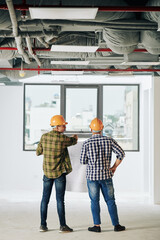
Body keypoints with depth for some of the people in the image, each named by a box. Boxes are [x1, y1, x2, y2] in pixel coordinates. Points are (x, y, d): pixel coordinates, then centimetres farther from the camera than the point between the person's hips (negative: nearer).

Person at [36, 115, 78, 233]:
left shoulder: (44, 137, 0)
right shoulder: (62, 138, -13)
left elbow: (38, 152, 9)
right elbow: (73, 141, 8)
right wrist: (75, 137, 32)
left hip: (47, 172, 4)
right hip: (60, 173, -4)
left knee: (45, 198, 9)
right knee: (60, 199, -1)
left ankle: (43, 225, 12)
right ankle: (63, 225, 3)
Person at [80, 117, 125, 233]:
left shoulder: (86, 143, -7)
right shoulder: (109, 140, -2)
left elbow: (83, 161, -3)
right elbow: (121, 153, -5)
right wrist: (115, 166, 4)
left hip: (92, 175, -1)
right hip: (106, 175, 1)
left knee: (95, 201, 7)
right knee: (110, 201, 9)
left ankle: (97, 226, 7)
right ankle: (116, 225, 12)